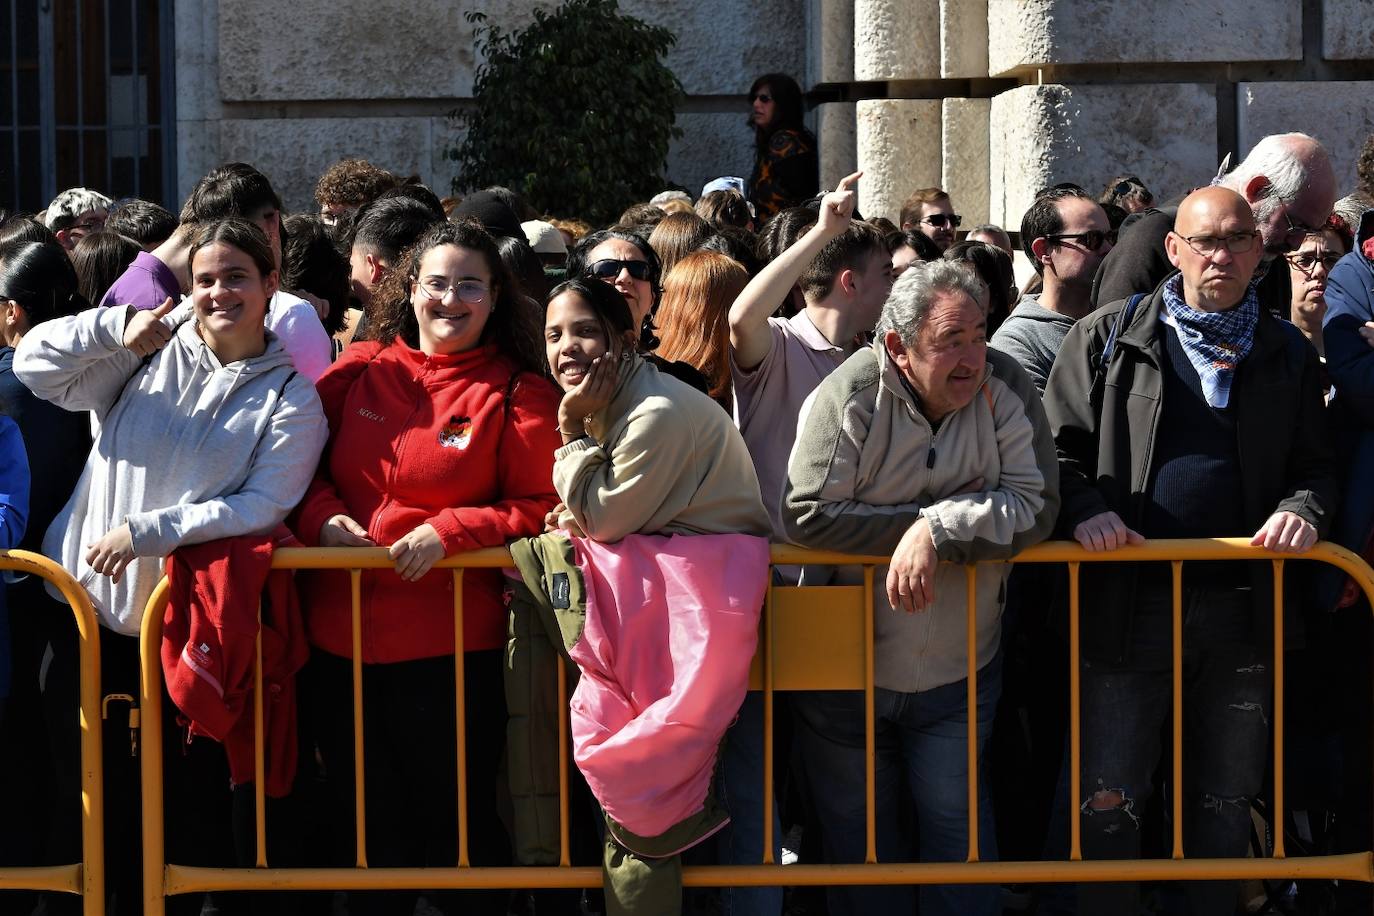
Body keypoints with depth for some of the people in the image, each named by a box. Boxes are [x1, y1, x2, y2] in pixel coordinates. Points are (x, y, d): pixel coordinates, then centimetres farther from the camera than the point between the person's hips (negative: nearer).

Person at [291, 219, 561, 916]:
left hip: (453, 646, -3)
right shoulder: (359, 370, 7)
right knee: (365, 824, 16)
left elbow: (540, 506, -5)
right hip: (339, 637, 3)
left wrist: (449, 530, -17)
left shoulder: (519, 394, -2)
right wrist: (322, 515, -7)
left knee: (461, 820, 8)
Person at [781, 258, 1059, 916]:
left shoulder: (1005, 389, -10)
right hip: (845, 670, 0)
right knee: (855, 832, 13)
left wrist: (938, 530, -28)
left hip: (957, 672, 1)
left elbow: (1035, 507, -16)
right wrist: (927, 515, -20)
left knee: (956, 825, 5)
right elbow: (806, 516, -21)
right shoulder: (849, 397, -15)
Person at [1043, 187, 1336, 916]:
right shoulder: (1107, 338, 5)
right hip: (1129, 602, -2)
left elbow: (1315, 466, 14)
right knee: (1109, 801, -1)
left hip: (1243, 608, 2)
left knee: (1225, 801, 12)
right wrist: (1083, 509, -14)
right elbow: (1059, 446, 5)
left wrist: (1303, 509, -8)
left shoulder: (1286, 354, 12)